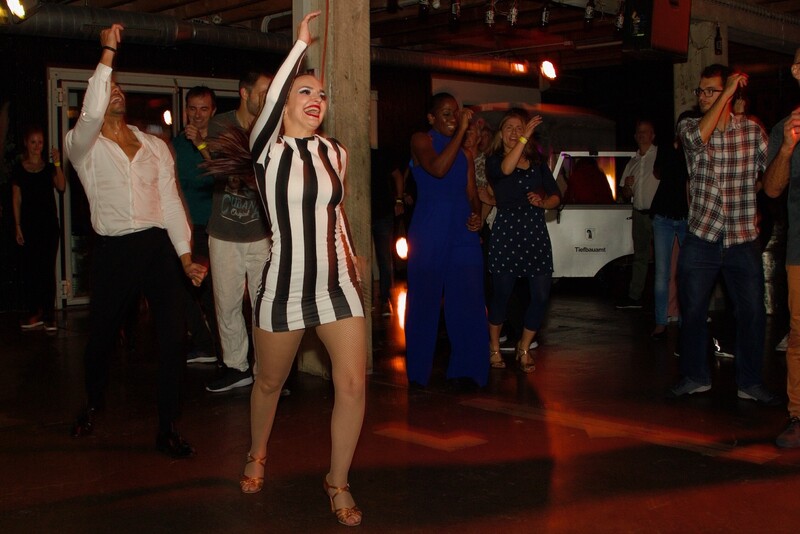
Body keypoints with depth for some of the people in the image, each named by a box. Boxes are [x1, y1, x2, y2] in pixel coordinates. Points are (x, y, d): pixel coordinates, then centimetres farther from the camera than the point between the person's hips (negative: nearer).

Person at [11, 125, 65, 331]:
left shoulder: (49, 167, 8)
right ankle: (35, 312, 8)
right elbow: (16, 199, 4)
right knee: (31, 268, 1)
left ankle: (49, 313, 1)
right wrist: (18, 226, -1)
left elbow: (61, 187, -9)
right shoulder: (18, 169, 6)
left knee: (48, 268, -1)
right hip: (29, 223, 0)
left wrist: (57, 164, -16)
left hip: (49, 223, 0)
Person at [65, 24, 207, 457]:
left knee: (173, 337, -5)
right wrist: (108, 53, -18)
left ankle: (167, 429, 7)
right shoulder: (81, 146, 2)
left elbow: (170, 201, 9)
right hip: (113, 251, -2)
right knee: (101, 335, 11)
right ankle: (94, 403, 42)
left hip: (158, 247, 2)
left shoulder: (156, 146, 12)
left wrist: (186, 257, 1)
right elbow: (90, 116, -22)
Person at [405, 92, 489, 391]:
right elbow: (438, 168, -17)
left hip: (463, 232, 5)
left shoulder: (464, 153, 19)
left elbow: (472, 193, 17)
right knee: (424, 300, 3)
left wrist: (477, 215, -3)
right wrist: (460, 131, -15)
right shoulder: (421, 140, 2)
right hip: (429, 231, -4)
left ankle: (465, 371, 9)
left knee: (467, 301, 0)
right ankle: (418, 372, 15)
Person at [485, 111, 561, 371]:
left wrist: (543, 202, -7)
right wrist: (525, 137, -26)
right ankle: (494, 347, 21)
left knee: (541, 295, -1)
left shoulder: (538, 162, 15)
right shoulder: (493, 161, 3)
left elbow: (556, 196, 15)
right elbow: (505, 169, -22)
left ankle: (524, 347, 19)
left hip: (536, 232, 4)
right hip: (506, 232, -4)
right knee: (501, 293, 0)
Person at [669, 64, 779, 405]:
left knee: (752, 313, 3)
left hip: (743, 240, 0)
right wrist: (726, 94, -19)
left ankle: (750, 382, 18)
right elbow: (698, 139, -21)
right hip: (701, 239, 0)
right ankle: (695, 376, 23)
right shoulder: (688, 128, 3)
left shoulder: (752, 130, 4)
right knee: (692, 312, 6)